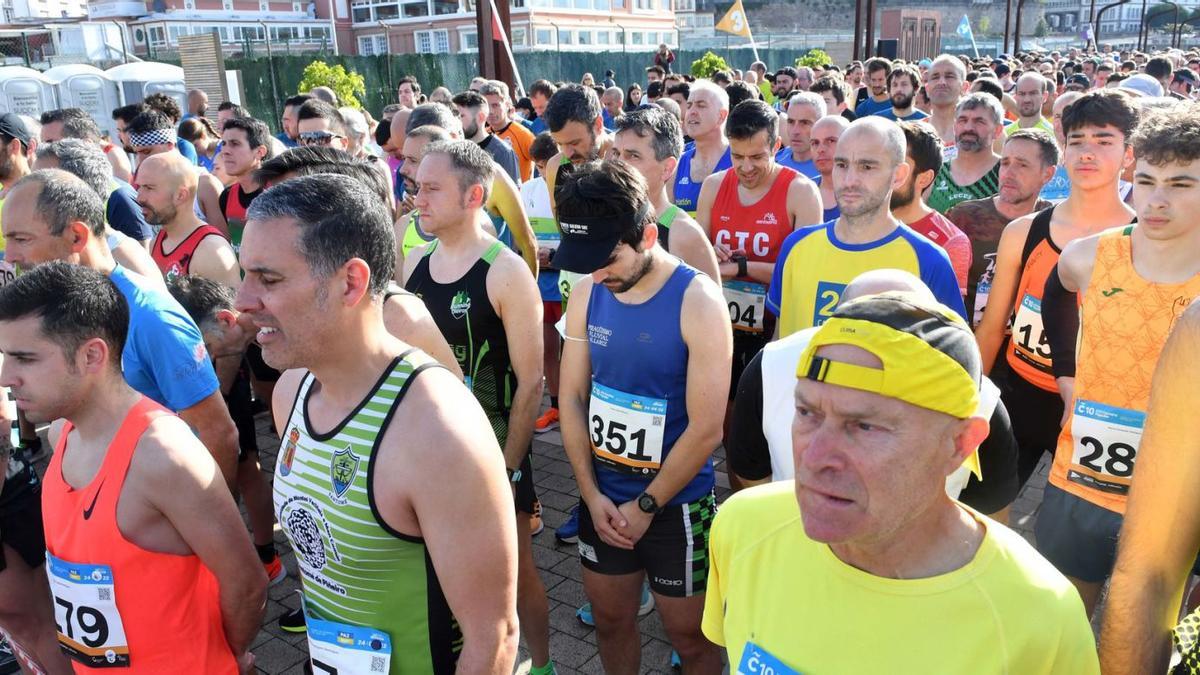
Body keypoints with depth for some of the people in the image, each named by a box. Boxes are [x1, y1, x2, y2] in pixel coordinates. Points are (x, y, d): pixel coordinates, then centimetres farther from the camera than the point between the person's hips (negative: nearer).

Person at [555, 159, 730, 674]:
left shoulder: (698, 301, -19)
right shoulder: (586, 292, -4)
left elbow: (706, 429, -18)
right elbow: (572, 397, 1)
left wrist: (645, 505, -12)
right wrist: (592, 495, -5)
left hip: (676, 505, -4)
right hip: (601, 497, 5)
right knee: (610, 621, 21)